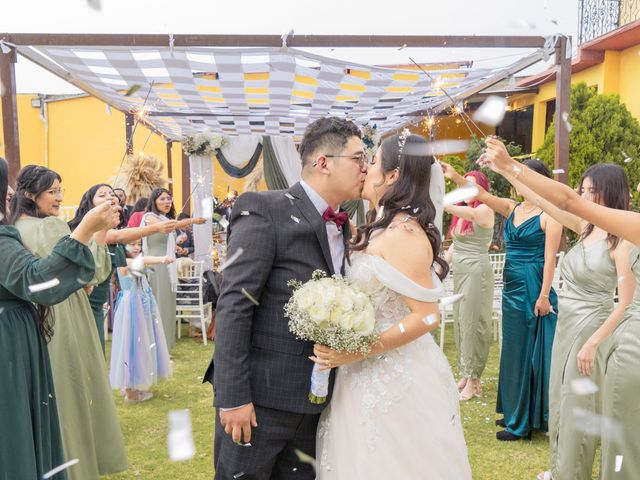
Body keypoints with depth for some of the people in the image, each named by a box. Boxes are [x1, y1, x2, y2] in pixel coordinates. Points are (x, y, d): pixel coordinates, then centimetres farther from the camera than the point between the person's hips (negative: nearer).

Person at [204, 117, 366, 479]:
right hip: (260, 396, -7)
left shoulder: (342, 227, 9)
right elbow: (234, 306, -17)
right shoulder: (265, 210, -13)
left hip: (313, 399, 7)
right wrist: (234, 395, -19)